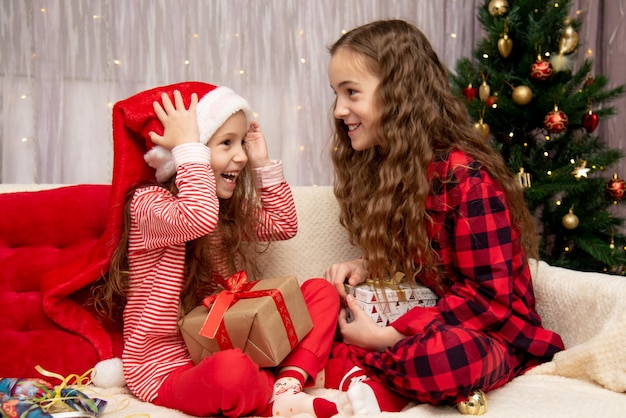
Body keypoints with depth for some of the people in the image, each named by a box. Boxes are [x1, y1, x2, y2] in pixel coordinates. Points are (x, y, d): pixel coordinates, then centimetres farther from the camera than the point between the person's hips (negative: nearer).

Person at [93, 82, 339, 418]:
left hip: (226, 349, 8)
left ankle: (287, 383, -20)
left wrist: (263, 163, 8)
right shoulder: (148, 201, -18)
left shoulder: (229, 212, 8)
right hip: (167, 373, -8)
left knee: (321, 290, -1)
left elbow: (284, 224, 17)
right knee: (232, 368, -42)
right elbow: (199, 218, -39)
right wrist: (189, 147, -29)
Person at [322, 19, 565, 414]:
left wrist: (387, 336, -24)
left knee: (445, 355, -40)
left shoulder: (467, 178, -19)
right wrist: (365, 268, -5)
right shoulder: (383, 168, 5)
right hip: (422, 317, 7)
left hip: (491, 333, -7)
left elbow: (488, 297, -20)